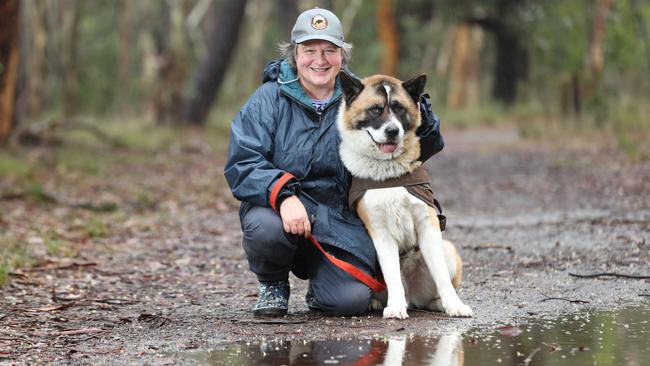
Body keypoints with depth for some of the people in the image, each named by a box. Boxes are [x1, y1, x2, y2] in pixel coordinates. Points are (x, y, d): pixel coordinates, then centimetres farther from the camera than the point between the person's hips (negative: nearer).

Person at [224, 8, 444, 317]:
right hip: (278, 209, -1)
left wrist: (420, 115, -16)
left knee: (350, 300, -22)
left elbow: (420, 149, 7)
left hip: (341, 223, 1)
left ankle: (319, 288, 19)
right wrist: (283, 195, -30)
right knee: (265, 227, -37)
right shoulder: (269, 99, -2)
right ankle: (272, 285, 1)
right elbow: (242, 163, -12)